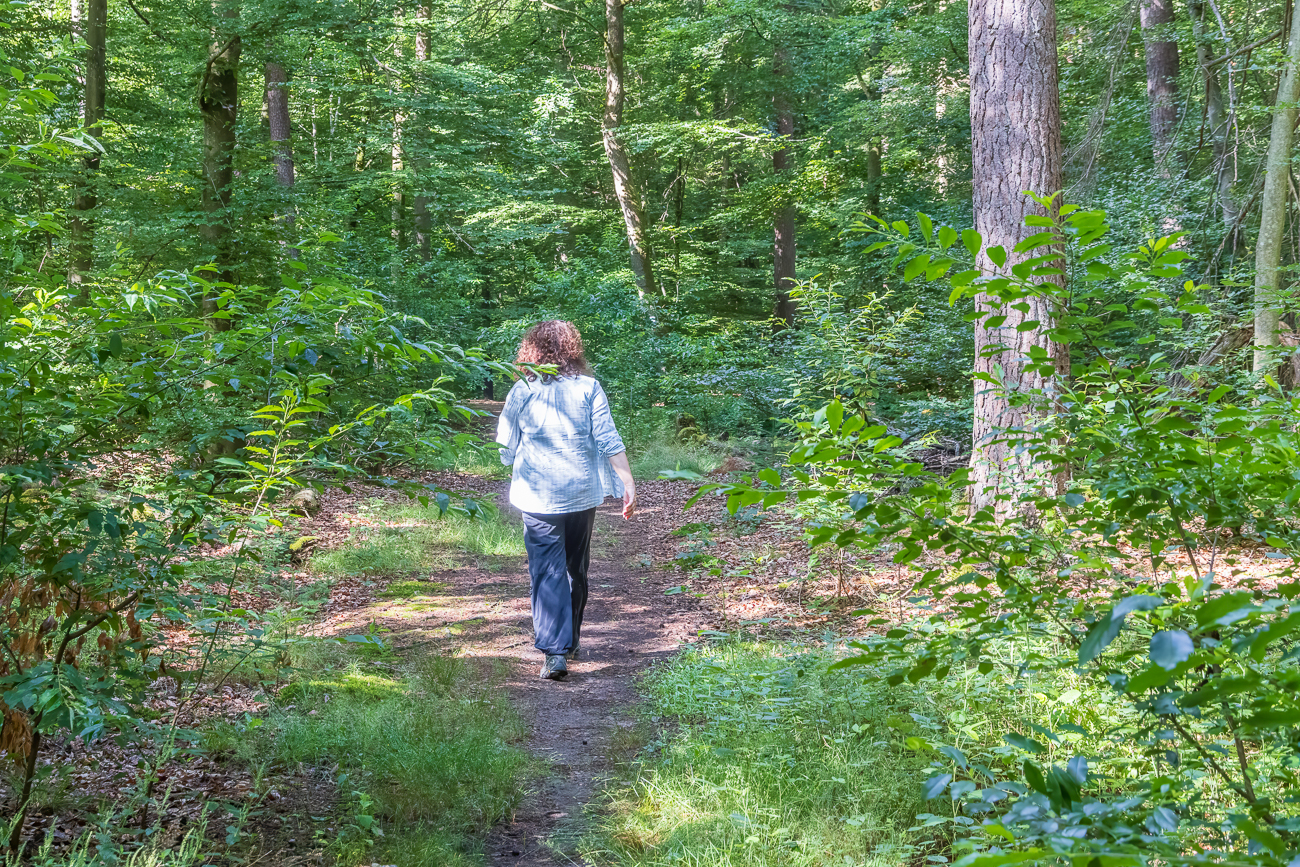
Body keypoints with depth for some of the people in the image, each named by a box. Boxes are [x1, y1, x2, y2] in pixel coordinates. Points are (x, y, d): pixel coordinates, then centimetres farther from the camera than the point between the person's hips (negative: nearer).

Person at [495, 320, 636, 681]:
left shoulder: (522, 391, -3)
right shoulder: (588, 387, -2)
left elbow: (505, 448, 4)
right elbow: (609, 441, -6)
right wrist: (627, 483, -3)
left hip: (537, 495, -2)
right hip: (582, 492, 2)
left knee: (548, 573, -3)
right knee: (576, 569, 18)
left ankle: (555, 651, -15)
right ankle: (570, 641, 32)